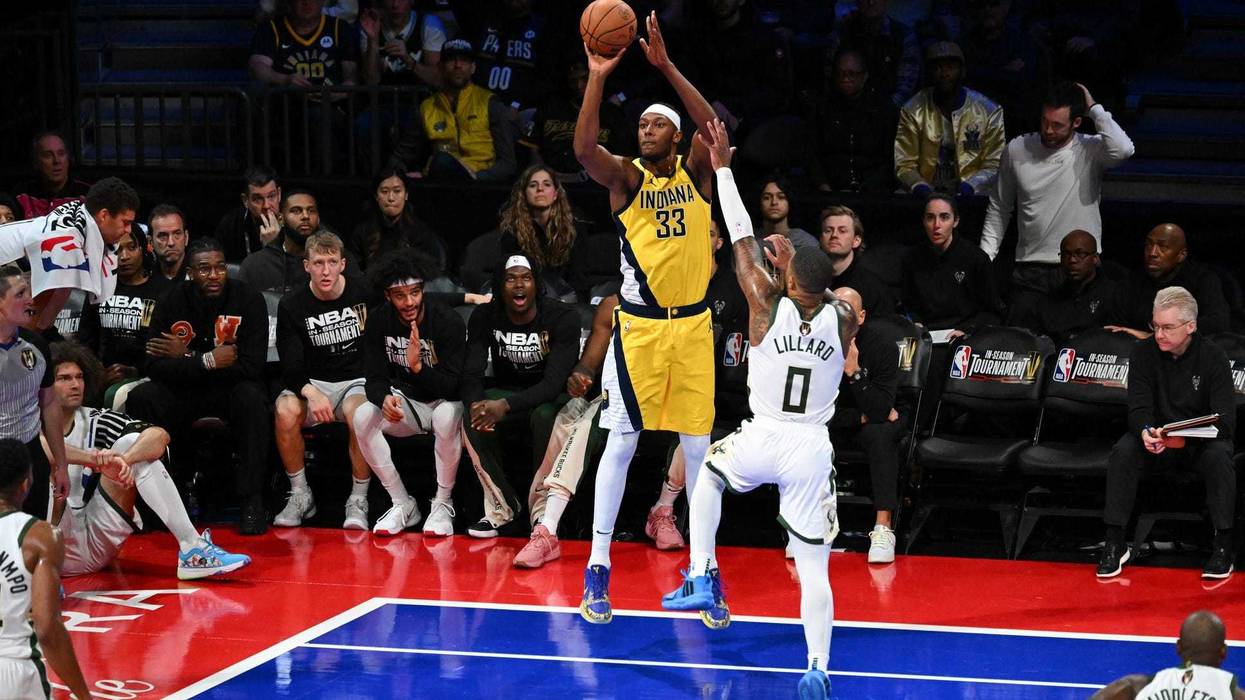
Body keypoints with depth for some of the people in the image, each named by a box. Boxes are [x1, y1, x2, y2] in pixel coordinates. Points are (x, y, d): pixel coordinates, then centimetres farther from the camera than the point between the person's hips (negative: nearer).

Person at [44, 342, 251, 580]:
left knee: (132, 442, -8)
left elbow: (159, 435, -5)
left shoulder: (94, 420, 10)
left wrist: (125, 458, -26)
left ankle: (191, 547, -17)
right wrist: (97, 459, -39)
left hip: (93, 543, 4)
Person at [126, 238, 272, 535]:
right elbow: (156, 367, -14)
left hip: (231, 388, -2)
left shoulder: (248, 299, -13)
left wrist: (186, 358, -19)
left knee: (251, 399, -35)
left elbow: (251, 367, -20)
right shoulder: (173, 301, -8)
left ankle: (252, 502, -27)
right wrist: (208, 361, -26)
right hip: (183, 392, 2)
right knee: (140, 399, -25)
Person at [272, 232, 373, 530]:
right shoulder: (292, 306, -2)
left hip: (357, 382, -1)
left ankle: (358, 500, -18)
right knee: (286, 412, -31)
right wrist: (311, 393, -28)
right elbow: (291, 368, -7)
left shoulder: (363, 294, -2)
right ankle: (300, 495, -12)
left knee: (359, 414, -36)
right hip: (312, 383, 1)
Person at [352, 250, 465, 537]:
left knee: (446, 417, -39)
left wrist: (418, 366, -39)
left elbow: (453, 385, -21)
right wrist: (385, 398, -32)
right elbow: (374, 378, -7)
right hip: (405, 403, 4)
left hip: (444, 401, -4)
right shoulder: (379, 321, -6)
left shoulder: (448, 321, -19)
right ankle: (403, 505, -13)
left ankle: (443, 503, -18)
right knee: (363, 417, -25)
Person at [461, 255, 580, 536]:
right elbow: (472, 373, -12)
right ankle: (502, 507, -12)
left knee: (545, 416, -38)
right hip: (505, 392, 3)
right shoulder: (485, 317, -9)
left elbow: (554, 383, -28)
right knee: (472, 420, -28)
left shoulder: (562, 318, -20)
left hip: (550, 397, -3)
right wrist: (477, 404, -38)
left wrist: (505, 406, -43)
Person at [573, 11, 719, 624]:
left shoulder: (695, 173, 3)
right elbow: (584, 148, -23)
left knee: (699, 445, 6)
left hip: (693, 324, 2)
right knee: (621, 441, -2)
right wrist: (598, 78, -28)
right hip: (639, 326, -2)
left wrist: (667, 67, -23)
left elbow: (715, 130, -17)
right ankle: (597, 569, 4)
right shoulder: (626, 178, -2)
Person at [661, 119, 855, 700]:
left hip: (761, 440, -1)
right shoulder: (844, 320, -6)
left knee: (708, 474, 33)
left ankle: (702, 580, 22)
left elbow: (741, 241, -2)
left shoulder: (767, 304, -11)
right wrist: (794, 265, 23)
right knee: (813, 566, 5)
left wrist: (723, 168, 5)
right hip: (812, 451, 1)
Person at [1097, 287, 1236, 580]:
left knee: (1219, 455, -34)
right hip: (1155, 438, 2)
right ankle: (1115, 544, -22)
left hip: (1200, 442, -2)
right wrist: (1146, 432, -36)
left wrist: (1186, 438, -37)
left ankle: (1223, 545, -23)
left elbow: (1225, 421, -18)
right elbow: (1138, 407, -11)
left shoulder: (1212, 357, -12)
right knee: (1123, 451, -28)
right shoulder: (1144, 353, -6)